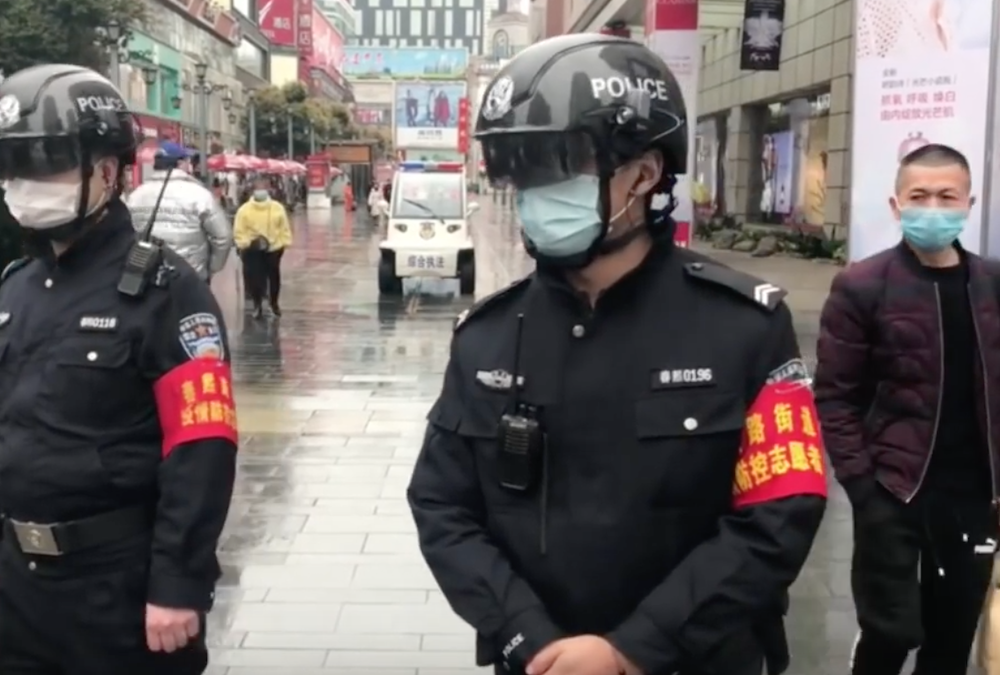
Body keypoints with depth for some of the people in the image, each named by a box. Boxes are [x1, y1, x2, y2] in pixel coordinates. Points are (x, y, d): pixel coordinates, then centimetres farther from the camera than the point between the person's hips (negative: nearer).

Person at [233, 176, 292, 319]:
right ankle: (257, 306, 14)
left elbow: (285, 228, 4)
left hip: (273, 248, 2)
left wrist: (284, 243, -2)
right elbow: (239, 231, -7)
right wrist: (247, 243, -21)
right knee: (254, 278, -3)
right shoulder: (244, 210, -8)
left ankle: (274, 303, 35)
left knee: (274, 276, 14)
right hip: (252, 250, -2)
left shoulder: (278, 208, -2)